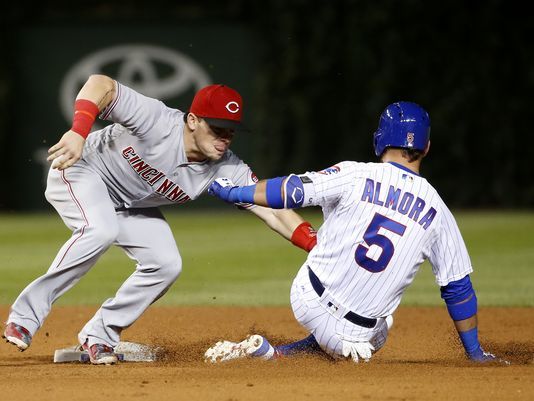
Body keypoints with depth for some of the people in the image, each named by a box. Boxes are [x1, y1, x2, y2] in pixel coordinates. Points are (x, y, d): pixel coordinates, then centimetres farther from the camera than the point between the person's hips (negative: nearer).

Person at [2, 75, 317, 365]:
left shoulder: (227, 170, -20)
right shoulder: (157, 122, -35)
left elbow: (273, 209, -24)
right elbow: (101, 84, -38)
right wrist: (79, 132, -52)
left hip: (131, 207, 7)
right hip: (83, 171, -7)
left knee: (166, 265, -6)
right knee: (100, 231, -34)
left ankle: (99, 336, 7)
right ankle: (26, 314, -27)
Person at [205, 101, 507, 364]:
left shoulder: (356, 175, -6)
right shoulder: (437, 211, -1)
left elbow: (291, 191, -10)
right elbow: (458, 288, 3)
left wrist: (235, 192, 5)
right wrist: (476, 353, 13)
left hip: (306, 300, 2)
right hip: (356, 335, -2)